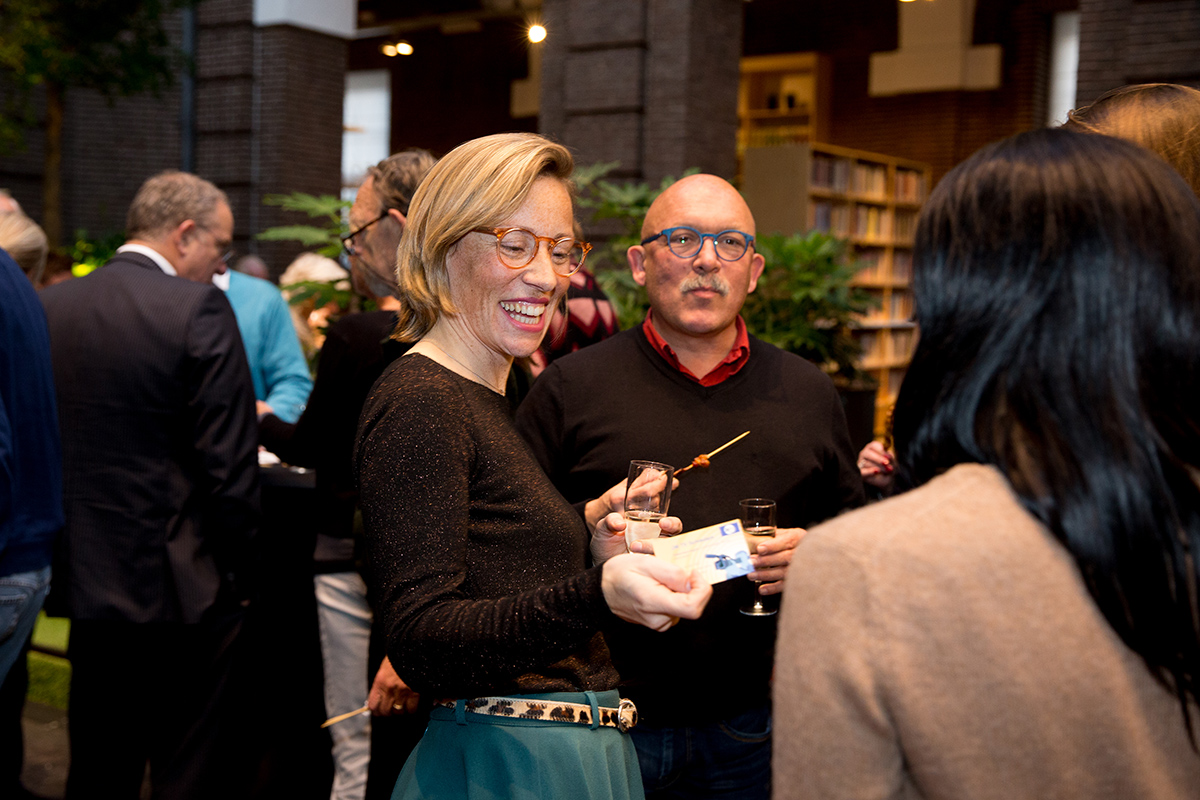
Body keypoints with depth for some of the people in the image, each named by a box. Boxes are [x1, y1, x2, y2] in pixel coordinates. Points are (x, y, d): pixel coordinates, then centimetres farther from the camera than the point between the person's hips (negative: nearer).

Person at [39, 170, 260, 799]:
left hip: (85, 581, 7)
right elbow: (229, 467, -16)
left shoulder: (51, 305, 5)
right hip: (180, 586, -6)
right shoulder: (197, 308, -14)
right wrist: (239, 577, -4)